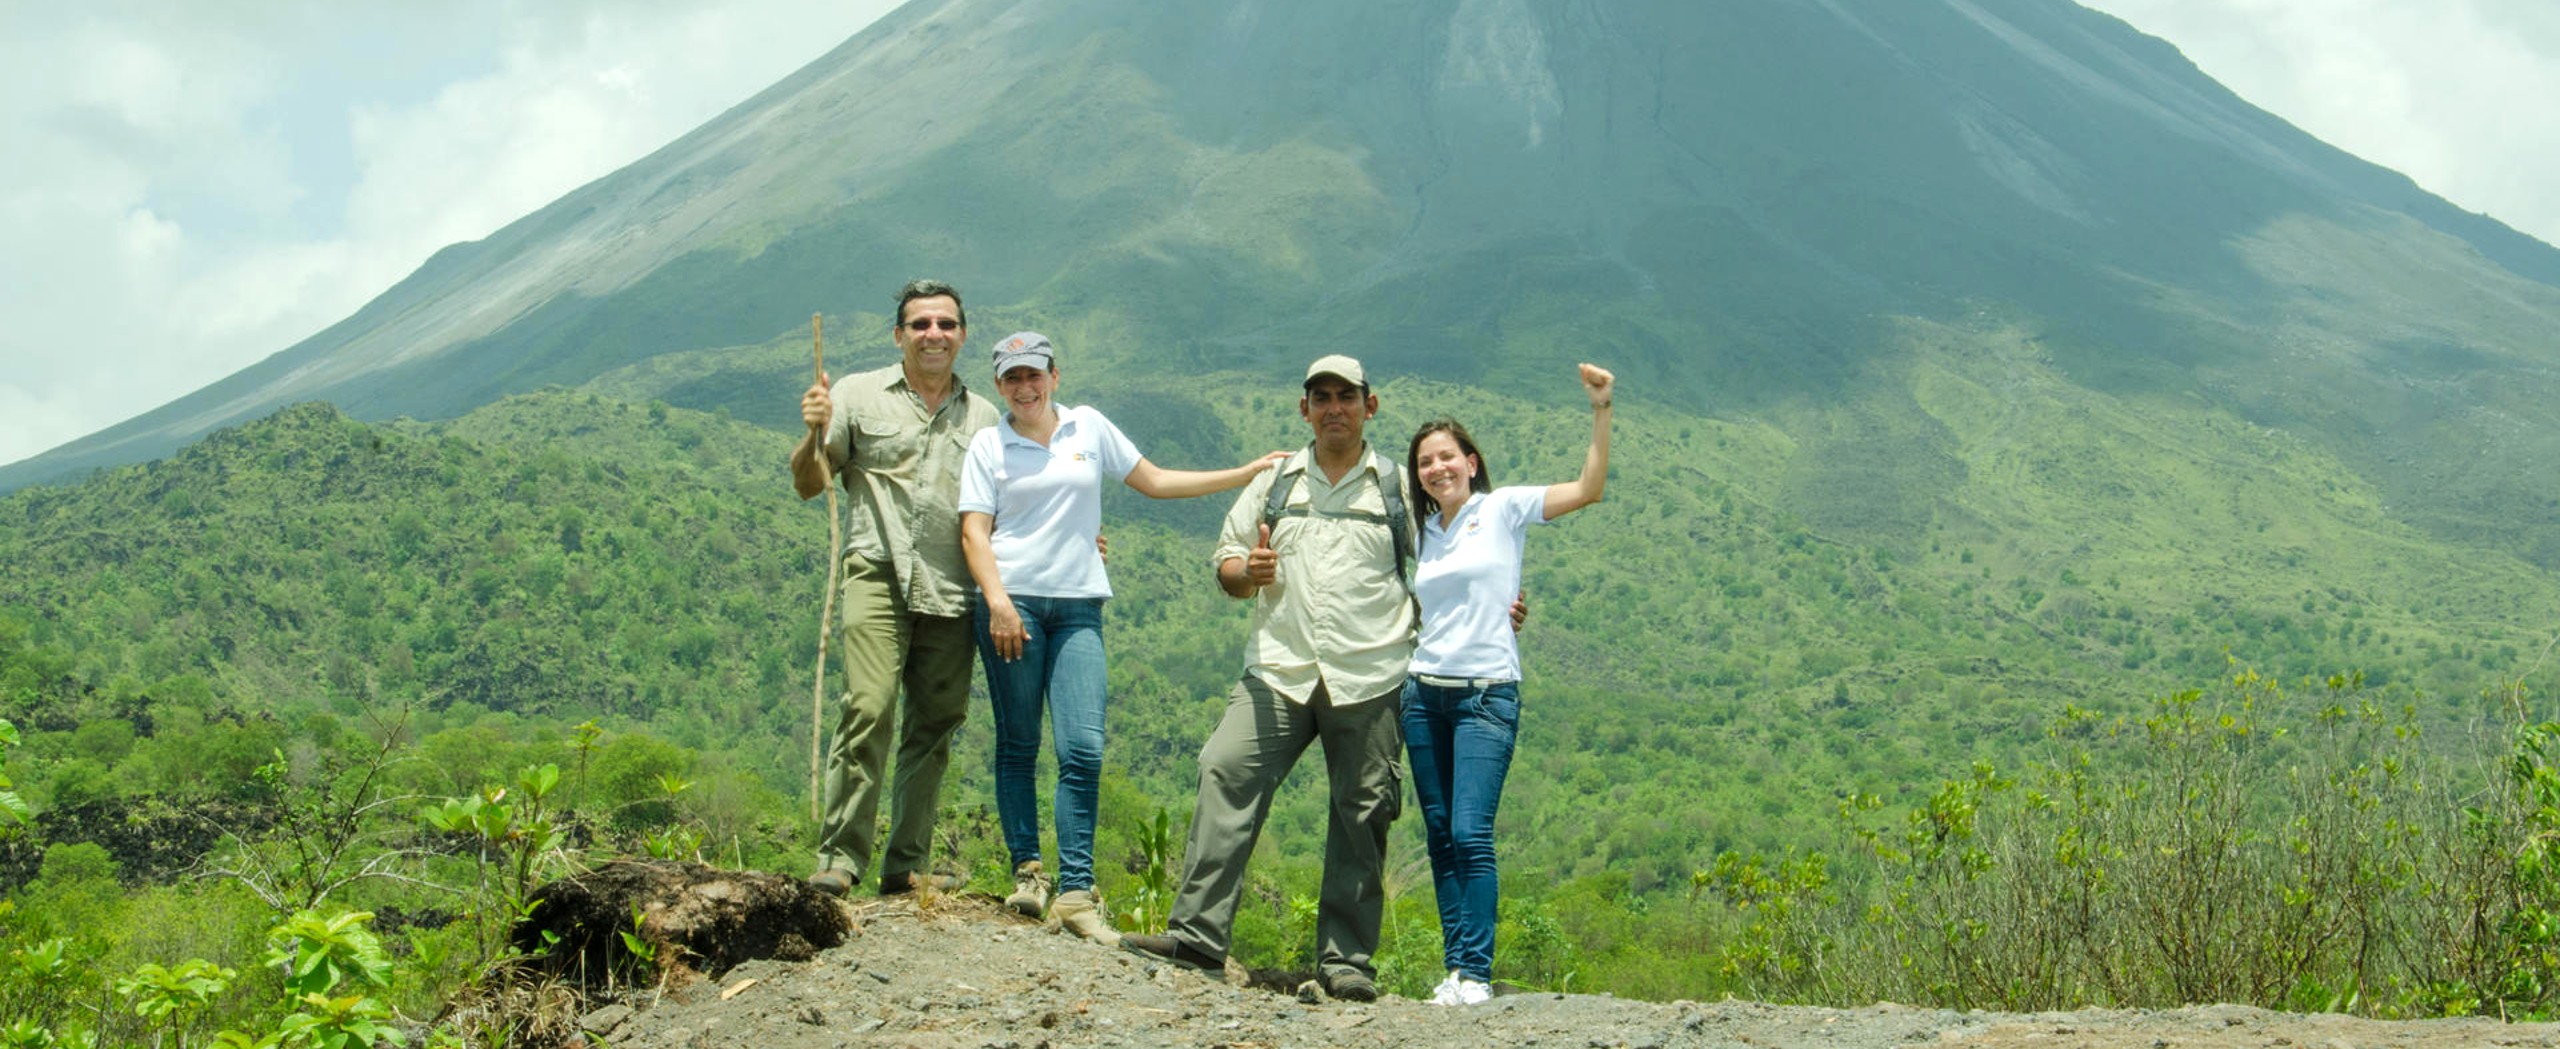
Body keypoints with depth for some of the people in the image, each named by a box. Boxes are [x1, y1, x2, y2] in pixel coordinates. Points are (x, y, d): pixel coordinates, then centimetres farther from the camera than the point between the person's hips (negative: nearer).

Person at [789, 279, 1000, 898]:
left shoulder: (983, 417, 18)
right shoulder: (858, 395, 10)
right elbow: (809, 485, 10)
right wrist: (815, 433, -10)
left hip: (951, 591, 3)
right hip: (877, 574, -3)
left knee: (935, 724, 2)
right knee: (869, 708, -17)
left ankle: (908, 866, 9)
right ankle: (839, 859, -14)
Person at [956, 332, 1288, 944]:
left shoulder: (1089, 427, 15)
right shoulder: (989, 444, 8)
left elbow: (1154, 482, 21)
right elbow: (974, 531, 1)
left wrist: (1246, 475, 18)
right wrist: (998, 602, -14)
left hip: (1077, 605, 1)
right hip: (1011, 600, -1)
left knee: (1083, 749, -9)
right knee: (1018, 744, -1)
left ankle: (1075, 893, -10)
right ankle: (1027, 870, 8)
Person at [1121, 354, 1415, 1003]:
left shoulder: (1400, 487, 9)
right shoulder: (1274, 484, 15)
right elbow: (1227, 566, 17)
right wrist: (1248, 571, -6)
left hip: (1369, 679, -1)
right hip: (1278, 673, 2)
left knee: (1362, 814, 0)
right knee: (1226, 777, -13)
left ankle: (1346, 959, 8)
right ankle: (1197, 933, -13)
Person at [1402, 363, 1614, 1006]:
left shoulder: (1503, 509, 0)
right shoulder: (1423, 531, 16)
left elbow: (1590, 488, -9)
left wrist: (1600, 410, -15)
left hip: (1486, 694, -5)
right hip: (1424, 692, 5)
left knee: (1471, 835, -13)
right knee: (1440, 837, 4)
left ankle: (1474, 971, -9)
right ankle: (1455, 966, 8)